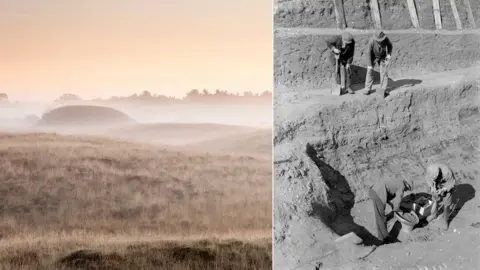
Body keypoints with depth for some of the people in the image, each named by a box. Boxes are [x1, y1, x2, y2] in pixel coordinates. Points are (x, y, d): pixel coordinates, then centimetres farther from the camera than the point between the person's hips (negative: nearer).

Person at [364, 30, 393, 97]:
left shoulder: (386, 39, -27)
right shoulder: (372, 41, -34)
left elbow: (390, 46, -3)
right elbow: (368, 53, -28)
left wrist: (389, 54, -17)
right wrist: (369, 65, -28)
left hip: (382, 56, 1)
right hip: (372, 56, -1)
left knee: (383, 72, -7)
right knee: (370, 71, -7)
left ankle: (383, 90, -4)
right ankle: (368, 89, 1)